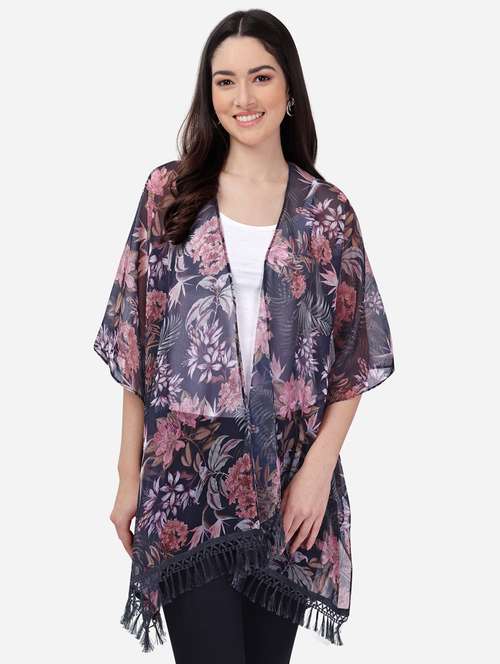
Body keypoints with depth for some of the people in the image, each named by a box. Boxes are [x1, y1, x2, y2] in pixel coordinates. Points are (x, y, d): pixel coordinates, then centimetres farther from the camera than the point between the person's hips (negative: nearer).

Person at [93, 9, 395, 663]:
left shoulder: (327, 211, 3)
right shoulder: (169, 193, 2)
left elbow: (354, 360, 4)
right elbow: (135, 345, 3)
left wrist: (318, 468, -7)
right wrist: (129, 477, 2)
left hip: (289, 485, 1)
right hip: (186, 482, -1)